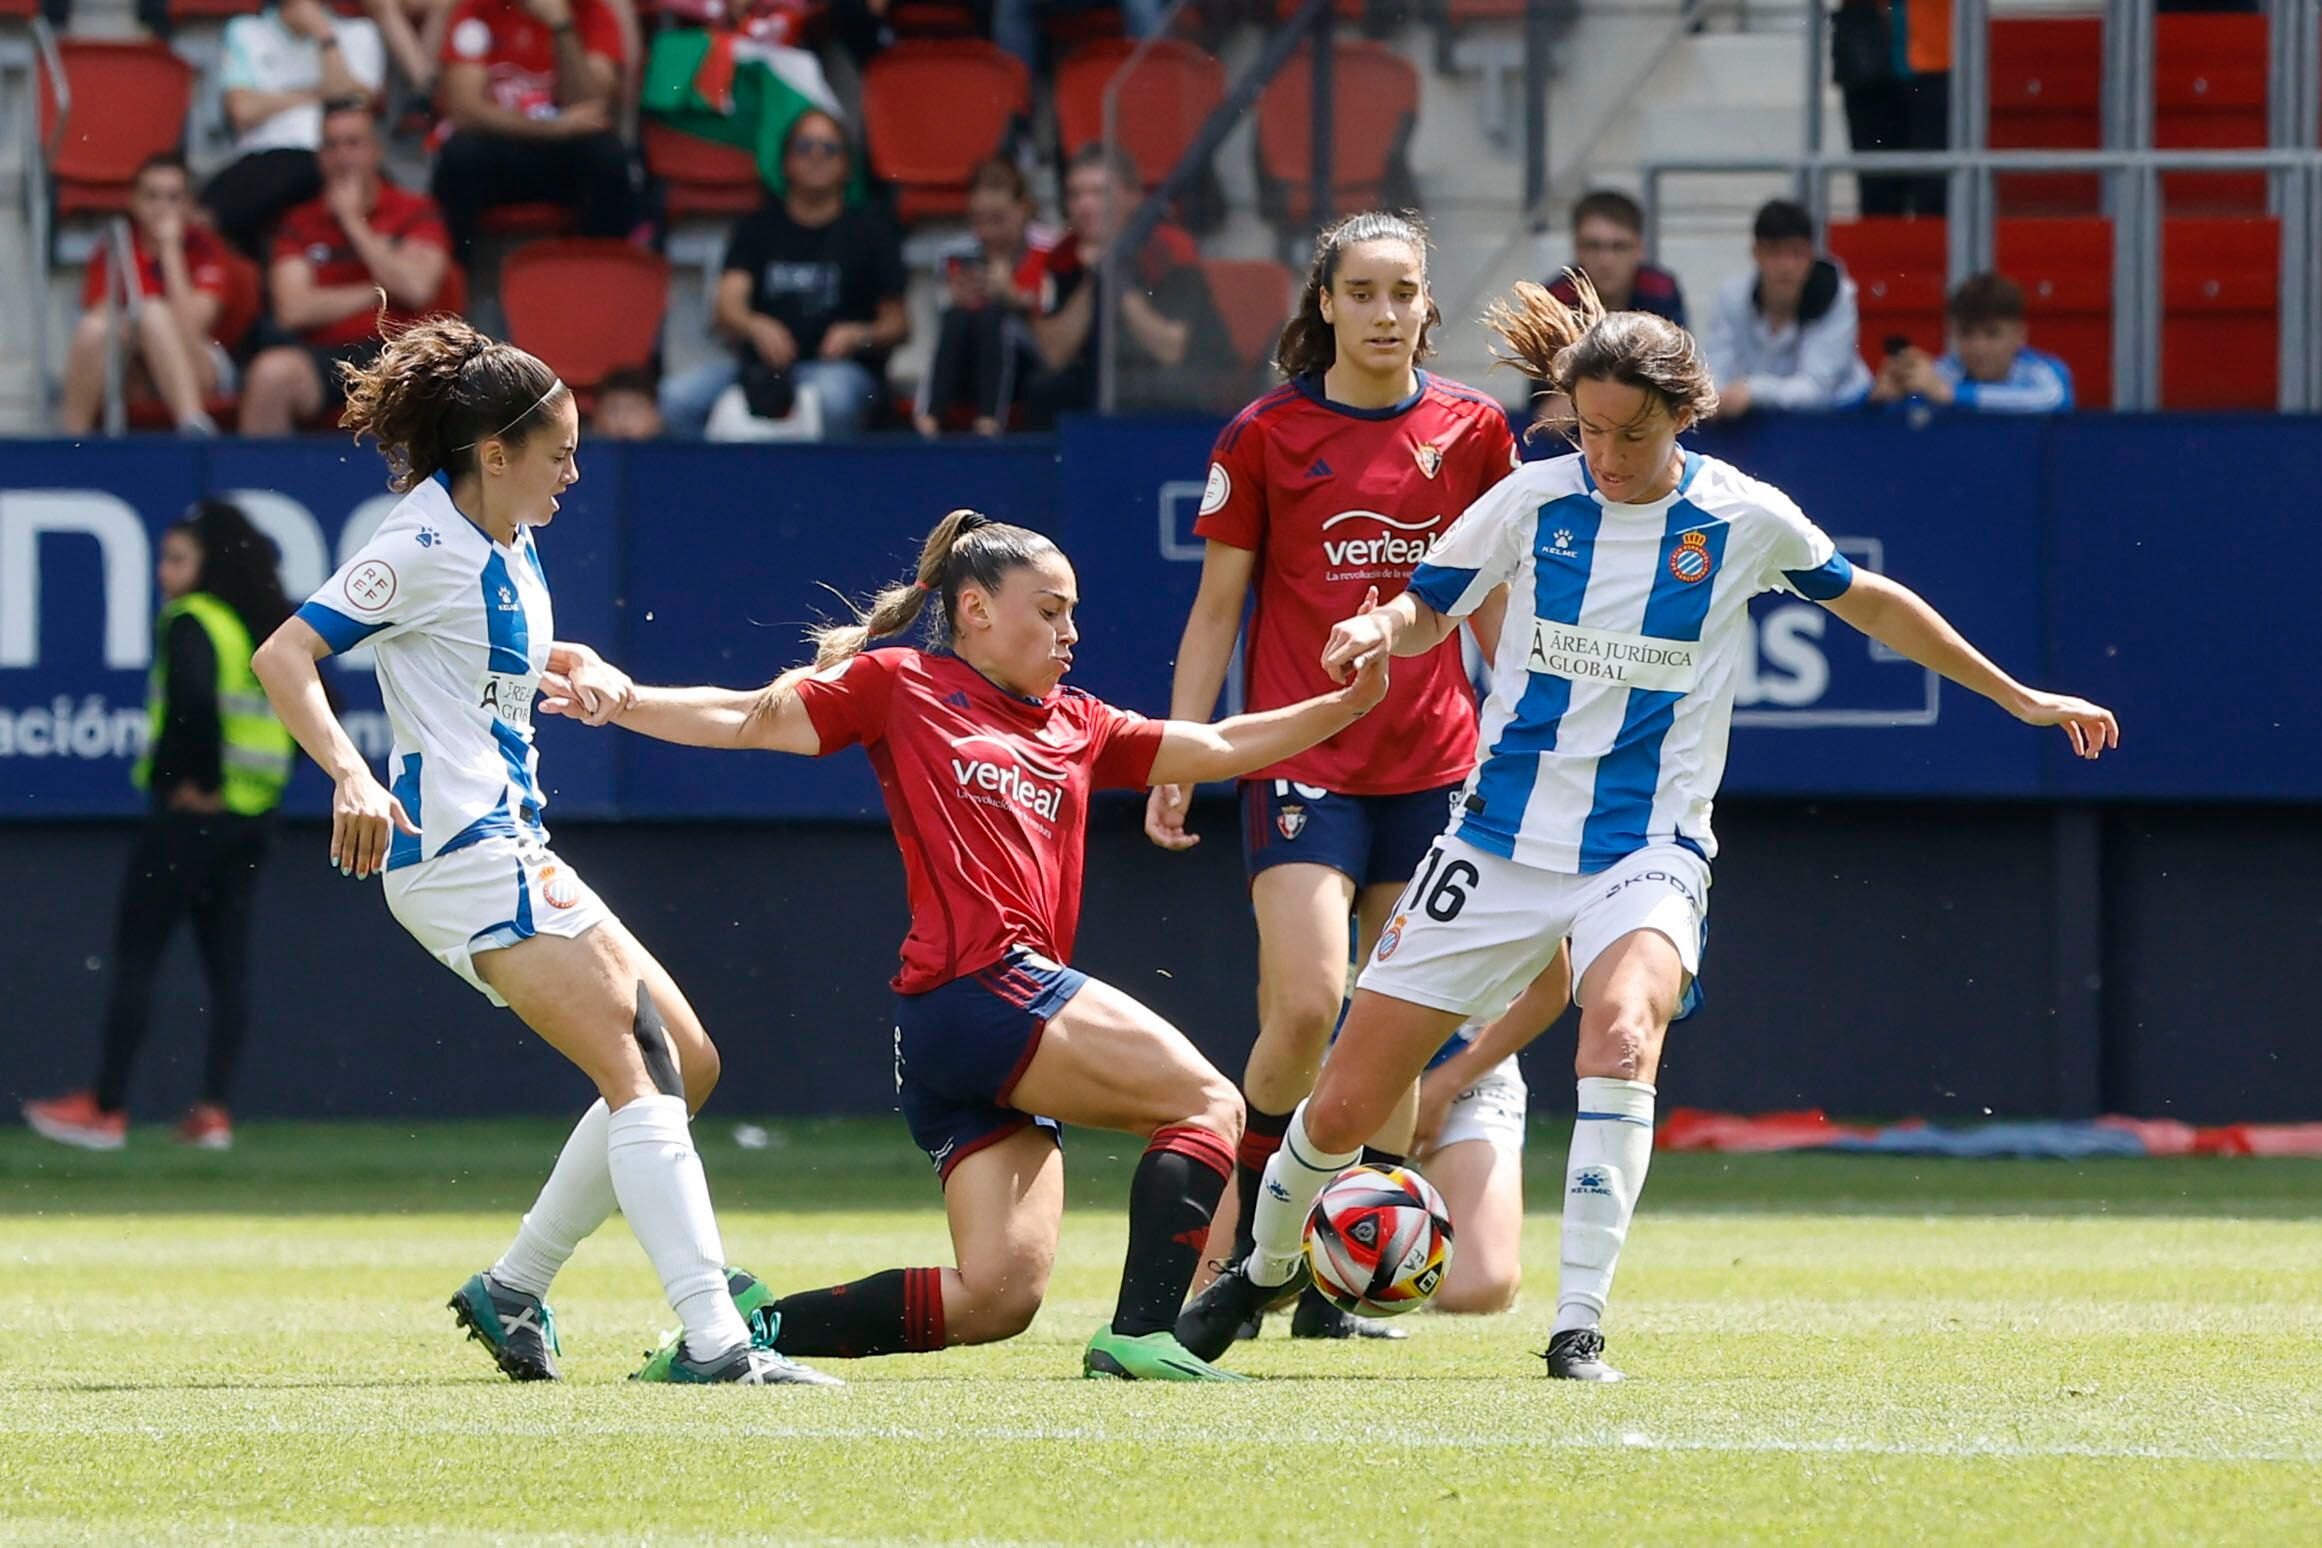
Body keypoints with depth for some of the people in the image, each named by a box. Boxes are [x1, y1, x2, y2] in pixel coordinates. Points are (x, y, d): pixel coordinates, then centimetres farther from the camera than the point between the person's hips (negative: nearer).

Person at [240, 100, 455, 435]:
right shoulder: (301, 222, 14)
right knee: (273, 372, -32)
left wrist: (353, 220, -1)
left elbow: (417, 290, -7)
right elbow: (293, 309, 1)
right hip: (327, 354, 1)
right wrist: (377, 293, 0)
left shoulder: (415, 213, 11)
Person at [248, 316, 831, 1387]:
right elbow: (282, 656, -17)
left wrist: (583, 668, 14)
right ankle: (711, 1340, -25)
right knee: (641, 1068, -17)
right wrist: (349, 776, -31)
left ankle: (514, 1289, 16)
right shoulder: (425, 545, -10)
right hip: (463, 852, -10)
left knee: (688, 1062, 9)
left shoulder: (509, 549, 16)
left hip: (515, 848, 10)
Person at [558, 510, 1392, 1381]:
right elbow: (745, 719, 6)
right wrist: (620, 701, -5)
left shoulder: (1078, 729, 24)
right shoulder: (901, 687, 7)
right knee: (1207, 1104, -11)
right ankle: (1139, 1334, -20)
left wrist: (1347, 706, 15)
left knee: (999, 1297, -1)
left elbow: (1216, 750, 25)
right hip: (977, 986, -8)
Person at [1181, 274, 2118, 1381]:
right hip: (1503, 835, 2)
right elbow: (1429, 607, 12)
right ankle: (1265, 1267, 32)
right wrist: (1381, 628, -13)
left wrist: (2017, 696, 18)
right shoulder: (1532, 501, -2)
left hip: (1648, 846, -2)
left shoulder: (1745, 520, -4)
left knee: (1623, 1028, -35)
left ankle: (1579, 1327, -32)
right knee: (1344, 1107, 0)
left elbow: (1869, 602, 13)